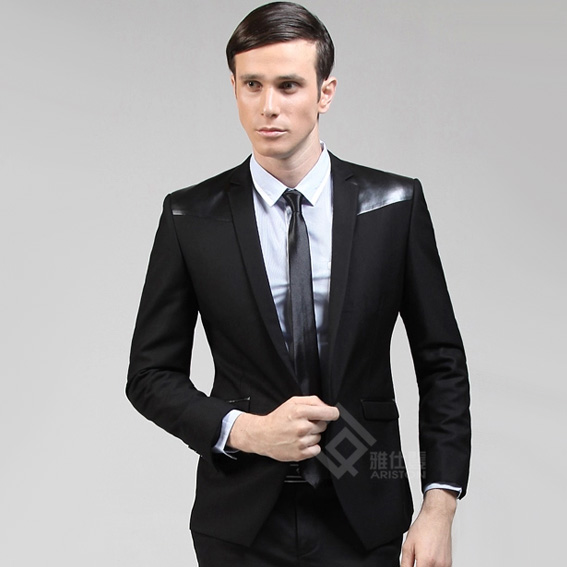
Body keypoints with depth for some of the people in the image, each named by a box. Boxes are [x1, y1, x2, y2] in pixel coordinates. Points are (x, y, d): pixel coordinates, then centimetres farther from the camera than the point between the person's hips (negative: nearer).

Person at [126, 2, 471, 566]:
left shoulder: (396, 205, -4)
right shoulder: (191, 218, -4)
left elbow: (441, 362, 0)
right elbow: (151, 374, 0)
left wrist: (439, 507, -8)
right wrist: (244, 429, -16)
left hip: (362, 519, 0)